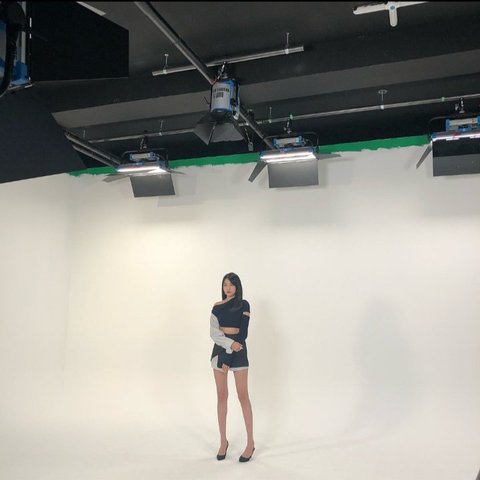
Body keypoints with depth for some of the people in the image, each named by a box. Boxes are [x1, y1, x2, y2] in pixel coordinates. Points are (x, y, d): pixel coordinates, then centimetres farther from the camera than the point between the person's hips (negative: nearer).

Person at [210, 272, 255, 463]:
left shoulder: (243, 305, -2)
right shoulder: (217, 307, 8)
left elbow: (243, 333, -8)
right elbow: (213, 332, -3)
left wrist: (228, 358, -12)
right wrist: (230, 344, -20)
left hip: (238, 351, -4)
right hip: (219, 349, 4)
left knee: (242, 396, -1)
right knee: (221, 396, 7)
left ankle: (250, 442, 10)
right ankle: (223, 441, 17)